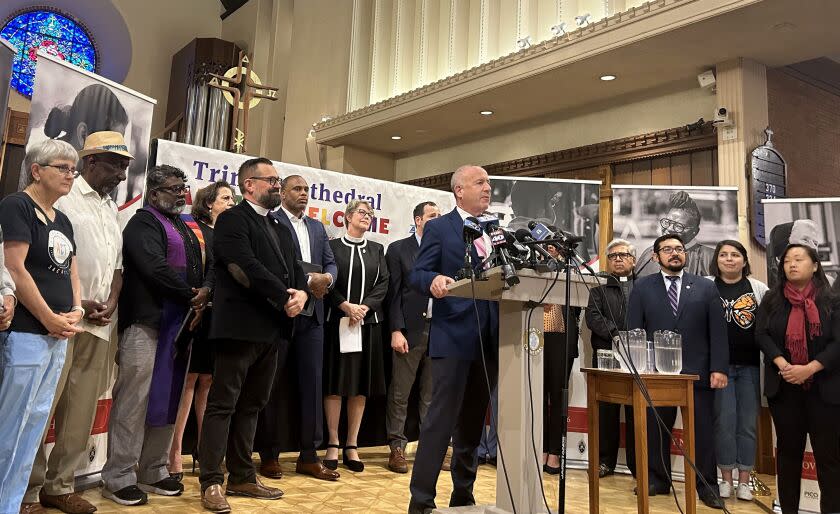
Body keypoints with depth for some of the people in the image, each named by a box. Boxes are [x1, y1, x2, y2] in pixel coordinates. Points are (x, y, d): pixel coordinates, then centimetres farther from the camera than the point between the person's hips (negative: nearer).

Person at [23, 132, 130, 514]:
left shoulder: (111, 209, 19)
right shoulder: (63, 197, -3)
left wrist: (110, 304, 3)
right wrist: (75, 303, -13)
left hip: (99, 324, 7)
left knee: (82, 410, 9)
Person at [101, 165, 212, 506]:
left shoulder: (187, 229, 22)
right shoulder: (143, 223, -3)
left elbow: (206, 267, 14)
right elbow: (155, 267, -17)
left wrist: (205, 290, -7)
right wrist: (190, 296, -10)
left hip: (181, 322, 8)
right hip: (147, 321, -8)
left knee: (169, 399, 11)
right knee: (135, 399, -5)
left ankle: (154, 471, 21)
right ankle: (119, 477, 6)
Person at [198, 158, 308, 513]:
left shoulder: (281, 229, 21)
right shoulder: (232, 219, -4)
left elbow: (295, 269, 13)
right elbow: (247, 267, -17)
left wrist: (302, 293, -8)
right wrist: (285, 298, -15)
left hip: (273, 330, 8)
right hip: (240, 327, -8)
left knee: (251, 405, 14)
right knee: (223, 404, 0)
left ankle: (242, 477, 23)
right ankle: (211, 482, 7)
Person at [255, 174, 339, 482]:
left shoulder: (317, 227, 19)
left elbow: (331, 263, 13)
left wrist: (327, 278, -8)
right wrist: (307, 280, -16)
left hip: (312, 314, 6)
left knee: (312, 382, 6)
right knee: (273, 384, 4)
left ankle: (308, 456, 14)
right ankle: (269, 455, 15)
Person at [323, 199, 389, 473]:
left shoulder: (377, 250, 14)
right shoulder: (332, 246, 4)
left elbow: (383, 284, 5)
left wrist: (364, 307, -10)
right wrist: (345, 306, -15)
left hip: (368, 322, 3)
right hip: (337, 320, -3)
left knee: (361, 385, 3)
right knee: (335, 383, -1)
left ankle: (352, 446, 11)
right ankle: (333, 444, 7)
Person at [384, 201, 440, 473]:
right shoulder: (398, 249, 1)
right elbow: (393, 293, -4)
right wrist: (396, 330, -11)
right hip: (409, 330, -4)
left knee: (433, 394, 10)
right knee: (400, 392, 2)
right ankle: (397, 448, 11)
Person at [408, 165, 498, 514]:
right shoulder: (439, 228, 0)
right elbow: (418, 274, -9)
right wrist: (435, 280, -30)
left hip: (489, 338, 6)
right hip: (454, 336, -6)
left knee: (473, 420, 13)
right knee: (441, 417, -6)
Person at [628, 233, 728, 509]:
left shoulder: (706, 287, 7)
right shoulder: (642, 287, 6)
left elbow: (718, 331, 2)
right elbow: (634, 330, 3)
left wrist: (719, 368, -6)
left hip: (698, 371, 0)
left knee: (703, 430, 5)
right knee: (656, 429, 8)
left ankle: (707, 486, 17)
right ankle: (658, 480, 22)